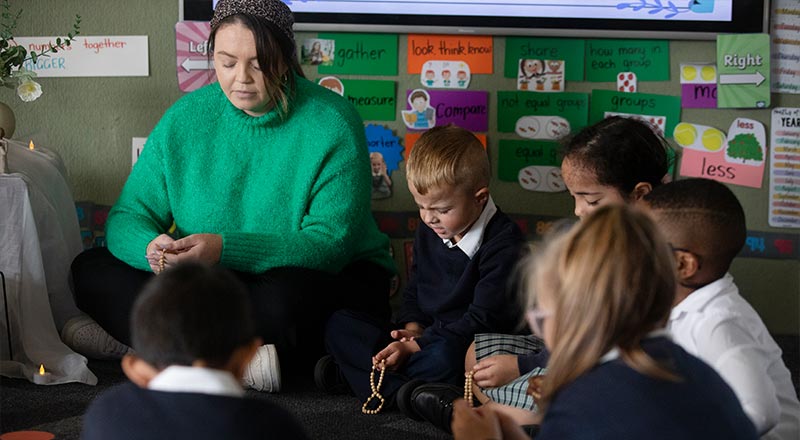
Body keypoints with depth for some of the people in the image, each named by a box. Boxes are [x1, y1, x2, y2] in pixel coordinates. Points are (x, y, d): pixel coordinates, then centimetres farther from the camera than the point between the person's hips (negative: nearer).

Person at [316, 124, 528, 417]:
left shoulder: (503, 243, -15)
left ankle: (352, 371, -24)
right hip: (425, 336, 8)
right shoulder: (428, 231, 10)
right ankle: (405, 389, -22)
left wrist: (417, 346, -20)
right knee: (339, 325, -3)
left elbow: (483, 318, -19)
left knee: (443, 357, -42)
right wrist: (413, 328, -2)